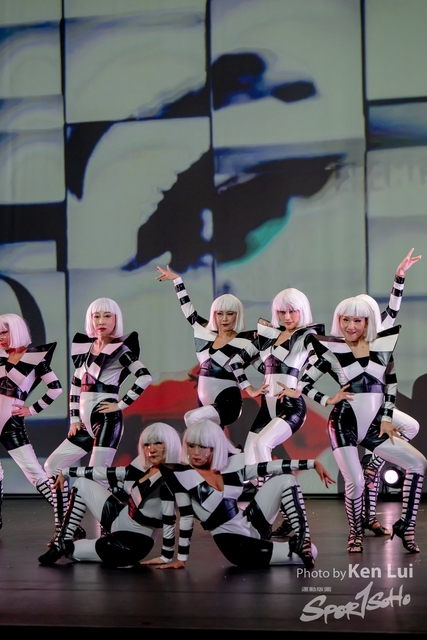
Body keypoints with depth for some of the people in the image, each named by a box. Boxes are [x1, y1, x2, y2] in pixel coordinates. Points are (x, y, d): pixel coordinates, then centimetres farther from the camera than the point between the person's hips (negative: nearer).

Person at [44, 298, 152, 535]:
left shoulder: (120, 349, -5)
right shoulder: (85, 347, 14)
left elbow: (145, 377, -16)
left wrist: (121, 404, -14)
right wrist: (74, 419, 11)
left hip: (106, 419, -8)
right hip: (86, 422, 8)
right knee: (53, 465, 7)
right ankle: (62, 526, 11)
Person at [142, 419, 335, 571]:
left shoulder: (231, 464, -3)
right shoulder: (181, 475, -13)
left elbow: (270, 467, -2)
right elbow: (185, 517, -8)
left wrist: (312, 463, -6)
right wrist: (181, 558, -5)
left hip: (251, 523, 6)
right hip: (231, 540, -6)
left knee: (285, 479, -6)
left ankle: (302, 538, -9)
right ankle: (298, 548, 6)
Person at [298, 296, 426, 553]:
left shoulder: (382, 347, 6)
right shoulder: (330, 350, -2)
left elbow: (391, 385, 15)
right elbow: (303, 384, 0)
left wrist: (387, 419, 9)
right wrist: (328, 400, -10)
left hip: (374, 425, 4)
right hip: (345, 424, -4)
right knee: (355, 482, -15)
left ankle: (406, 525, 5)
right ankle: (356, 534, 11)